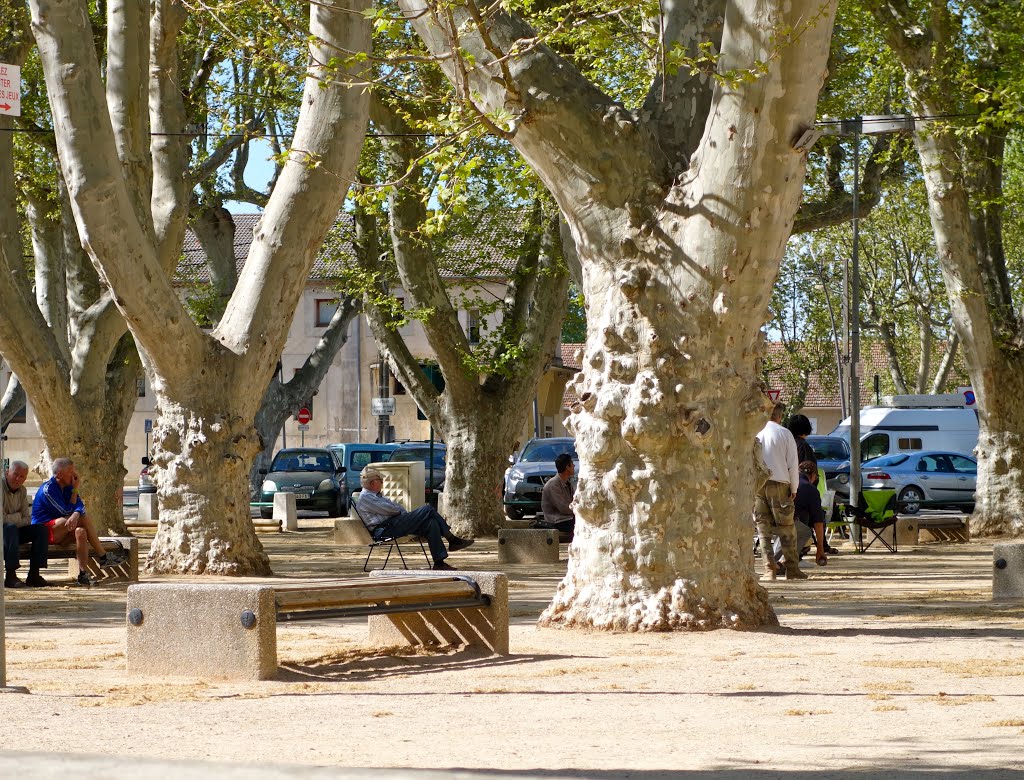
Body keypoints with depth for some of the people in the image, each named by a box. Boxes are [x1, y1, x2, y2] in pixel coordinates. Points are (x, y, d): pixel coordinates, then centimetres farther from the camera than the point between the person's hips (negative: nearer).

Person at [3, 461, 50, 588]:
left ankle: (34, 574, -12)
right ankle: (10, 576, -39)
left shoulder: (22, 490, 7)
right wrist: (17, 517, -10)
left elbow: (27, 519, 4)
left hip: (13, 530, 8)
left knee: (40, 529, -8)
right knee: (10, 529, -37)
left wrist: (10, 519, -15)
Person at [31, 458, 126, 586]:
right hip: (44, 531, -8)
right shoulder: (48, 489, -15)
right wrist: (75, 490, -8)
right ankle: (103, 558, -16)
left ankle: (84, 574, -31)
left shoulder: (67, 486, 11)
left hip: (58, 534, 8)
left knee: (81, 531, -25)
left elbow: (80, 506, -5)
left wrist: (76, 514, -29)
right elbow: (67, 511, -15)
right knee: (84, 519, -22)